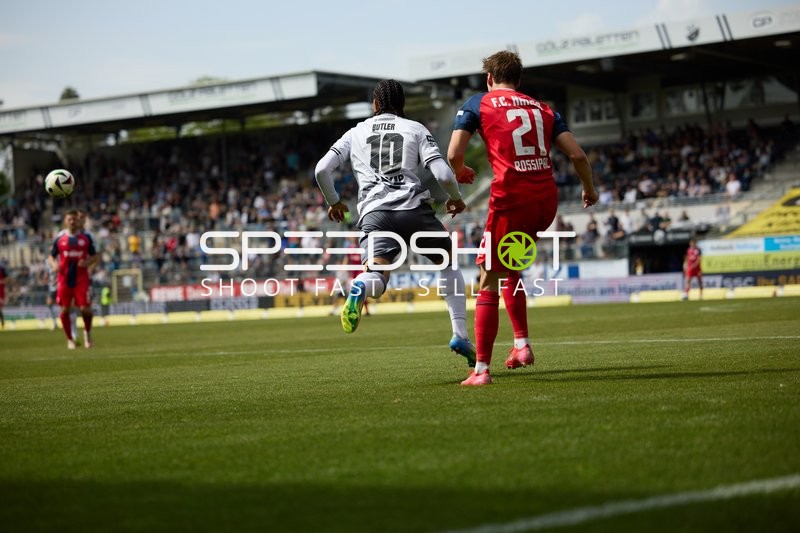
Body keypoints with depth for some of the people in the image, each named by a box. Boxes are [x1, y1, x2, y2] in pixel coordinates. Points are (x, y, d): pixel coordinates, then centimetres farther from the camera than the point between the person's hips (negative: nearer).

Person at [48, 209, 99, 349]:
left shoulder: (86, 238, 4)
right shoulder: (59, 239, 6)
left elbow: (95, 257, 8)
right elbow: (51, 257, 13)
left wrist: (87, 262, -13)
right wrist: (54, 264, -9)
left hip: (81, 279, -1)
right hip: (64, 279, 1)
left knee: (85, 309, -9)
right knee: (65, 310, 2)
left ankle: (87, 331, 20)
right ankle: (70, 339, 18)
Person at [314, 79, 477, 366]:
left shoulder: (356, 132, 21)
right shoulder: (415, 129, 16)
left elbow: (322, 169, 11)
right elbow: (443, 174, 2)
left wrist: (333, 201, 29)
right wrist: (456, 198, 22)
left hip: (374, 212, 0)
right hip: (414, 207, 0)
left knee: (376, 276, -18)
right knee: (448, 262, 24)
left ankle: (359, 289, -56)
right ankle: (460, 336, 15)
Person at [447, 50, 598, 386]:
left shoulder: (478, 103, 7)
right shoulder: (543, 109, 18)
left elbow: (454, 154, -2)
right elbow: (577, 155, 10)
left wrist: (461, 172, 21)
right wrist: (589, 190, 27)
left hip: (510, 200, -5)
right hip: (546, 199, 5)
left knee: (489, 282, 2)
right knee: (509, 270, 26)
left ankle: (481, 369, -1)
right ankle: (522, 343, 17)